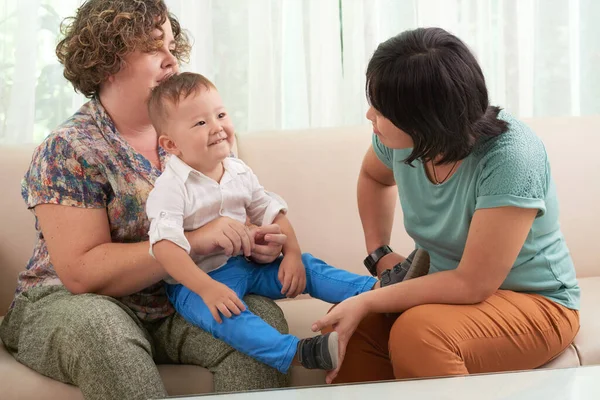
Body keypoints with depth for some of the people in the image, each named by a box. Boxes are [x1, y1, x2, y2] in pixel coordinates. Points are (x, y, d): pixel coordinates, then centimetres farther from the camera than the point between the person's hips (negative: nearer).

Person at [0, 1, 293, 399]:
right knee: (101, 328, -38)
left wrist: (255, 242, -13)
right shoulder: (68, 150, -11)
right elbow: (81, 272, -20)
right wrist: (193, 241, -28)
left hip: (175, 302, 5)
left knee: (263, 313, -23)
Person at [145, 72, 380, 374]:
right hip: (195, 281, -7)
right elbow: (165, 246, -27)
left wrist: (292, 254, -4)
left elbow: (272, 214, 12)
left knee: (305, 266, -6)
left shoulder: (239, 173, 4)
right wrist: (207, 289, -36)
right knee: (224, 314, -36)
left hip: (245, 266, 7)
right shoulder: (171, 188, -17)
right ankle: (302, 353, -51)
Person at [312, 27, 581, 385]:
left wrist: (366, 303, -24)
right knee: (348, 328, -18)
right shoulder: (405, 137, -11)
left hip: (533, 302, -6)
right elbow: (373, 176, 16)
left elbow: (472, 284, -28)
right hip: (450, 288, 6)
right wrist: (380, 254, 2)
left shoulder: (509, 157, -30)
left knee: (416, 335, -33)